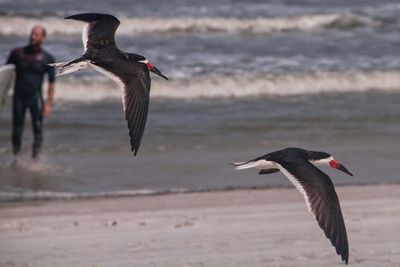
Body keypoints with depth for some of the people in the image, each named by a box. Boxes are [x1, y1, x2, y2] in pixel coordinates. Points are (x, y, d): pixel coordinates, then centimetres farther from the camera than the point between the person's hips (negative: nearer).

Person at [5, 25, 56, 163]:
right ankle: (15, 157, 17)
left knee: (38, 129, -4)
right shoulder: (17, 53, 0)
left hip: (35, 97, -1)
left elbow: (52, 82, 0)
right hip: (19, 96, 1)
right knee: (17, 130, 4)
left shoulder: (47, 58, -3)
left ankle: (35, 157, 1)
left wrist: (49, 103, -6)